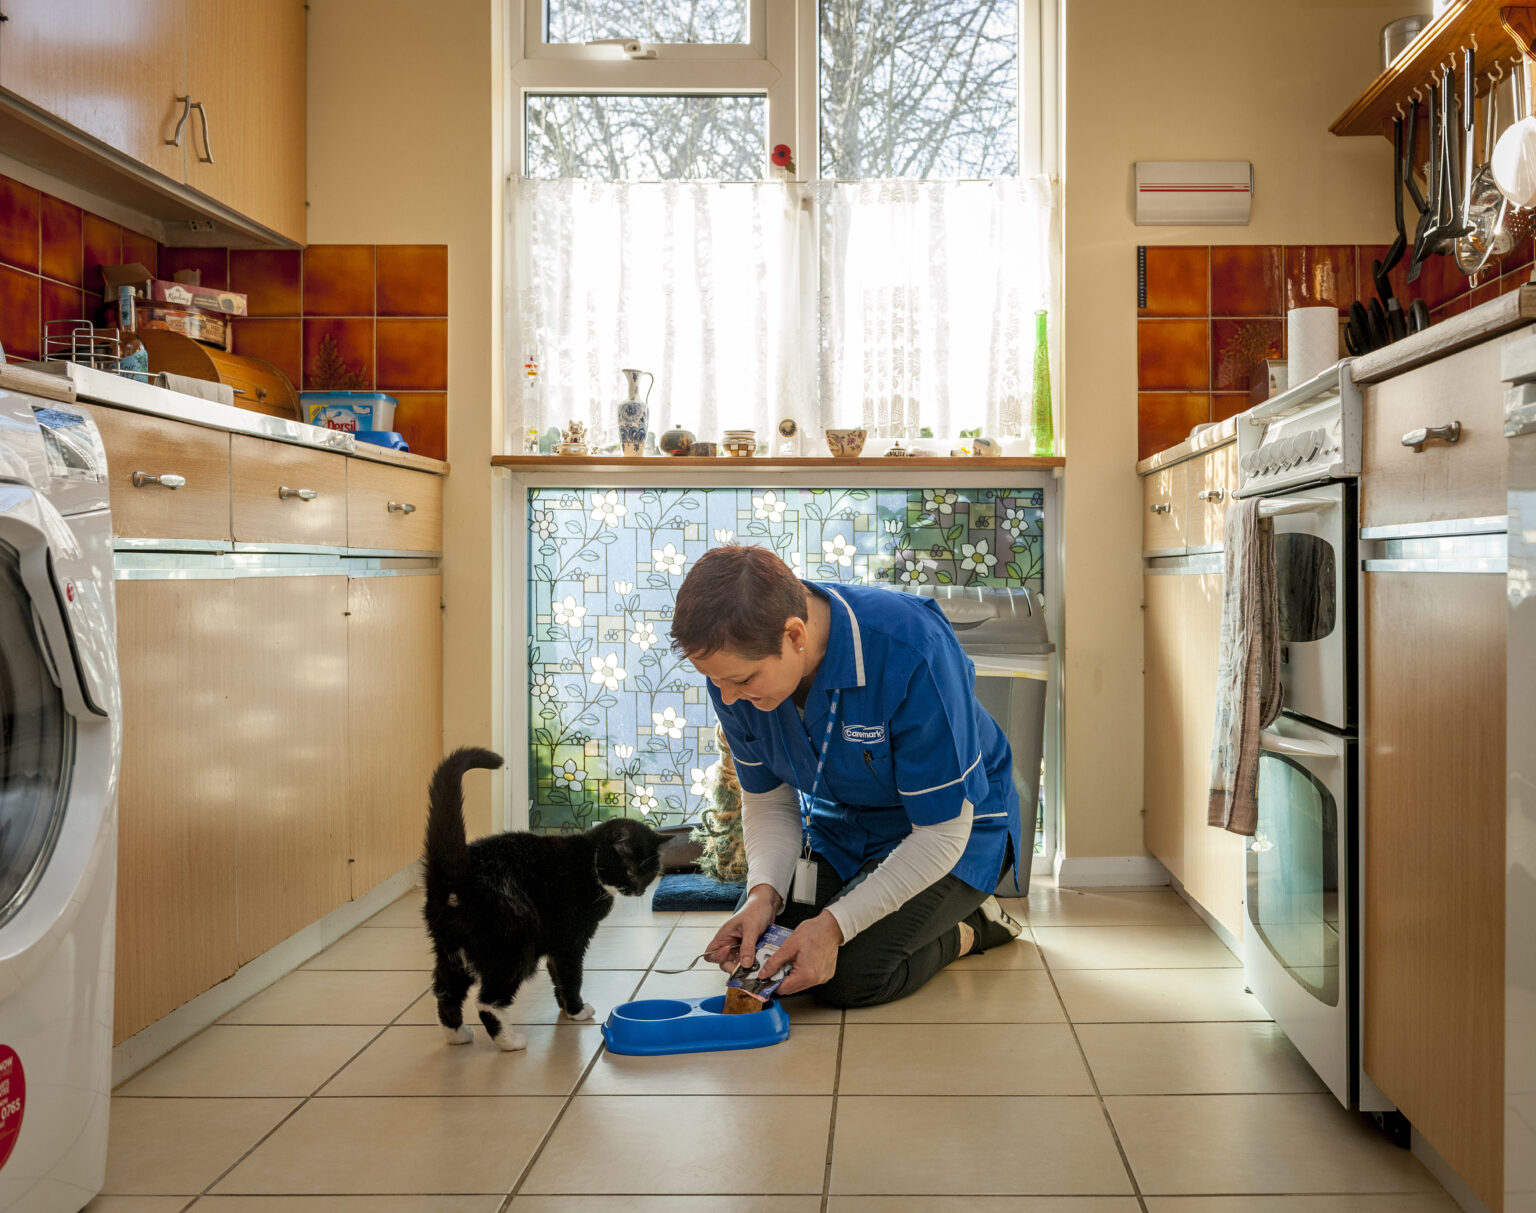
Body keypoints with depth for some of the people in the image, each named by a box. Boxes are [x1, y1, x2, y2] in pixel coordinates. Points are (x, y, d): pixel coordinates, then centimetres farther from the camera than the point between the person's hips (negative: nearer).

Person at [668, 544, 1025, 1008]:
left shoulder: (911, 652, -38)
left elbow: (941, 833, -29)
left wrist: (834, 925, -31)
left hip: (956, 820, -6)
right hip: (837, 822, 6)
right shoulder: (736, 664, -19)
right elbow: (767, 800, -3)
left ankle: (967, 929, 6)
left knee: (848, 977, -23)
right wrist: (764, 893, -23)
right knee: (749, 950, -9)